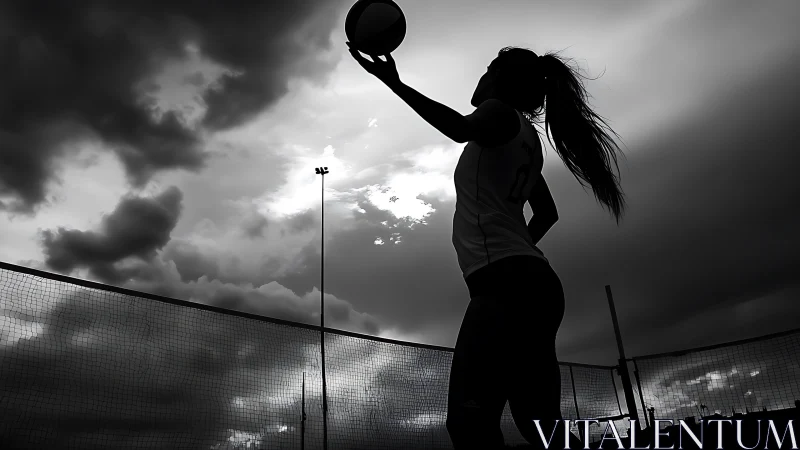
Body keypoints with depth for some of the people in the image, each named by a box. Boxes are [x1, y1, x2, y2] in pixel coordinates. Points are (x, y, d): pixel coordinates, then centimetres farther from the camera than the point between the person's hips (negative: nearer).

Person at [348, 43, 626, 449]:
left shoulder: (500, 113, 4)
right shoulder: (525, 139, 30)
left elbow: (463, 129, -23)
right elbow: (547, 213, 40)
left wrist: (396, 84, -27)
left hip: (507, 283, -10)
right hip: (530, 281, 10)